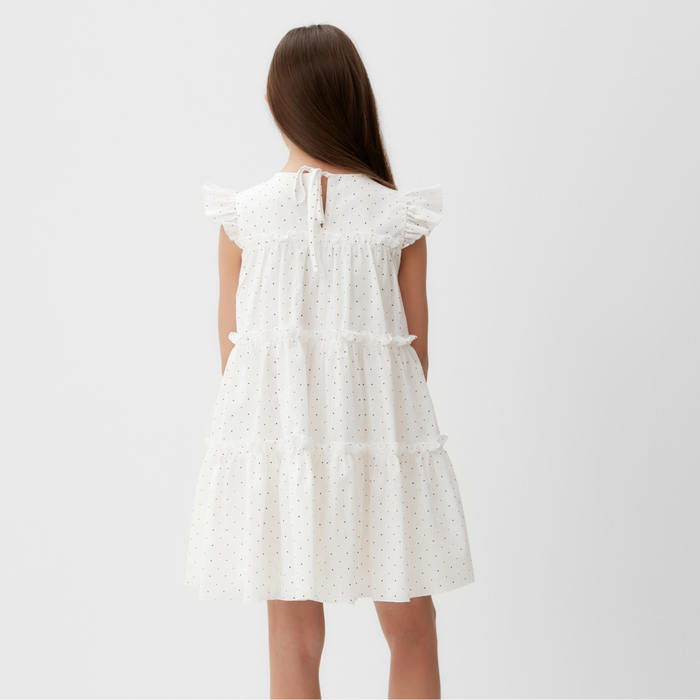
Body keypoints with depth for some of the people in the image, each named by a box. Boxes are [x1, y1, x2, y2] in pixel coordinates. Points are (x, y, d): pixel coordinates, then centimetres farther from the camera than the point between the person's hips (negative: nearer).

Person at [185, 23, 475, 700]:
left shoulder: (243, 216, -4)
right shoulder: (398, 215, -4)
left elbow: (232, 342, 3)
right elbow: (416, 342, 3)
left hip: (274, 430, 1)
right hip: (379, 428, 0)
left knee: (294, 635, 11)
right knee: (411, 627, 14)